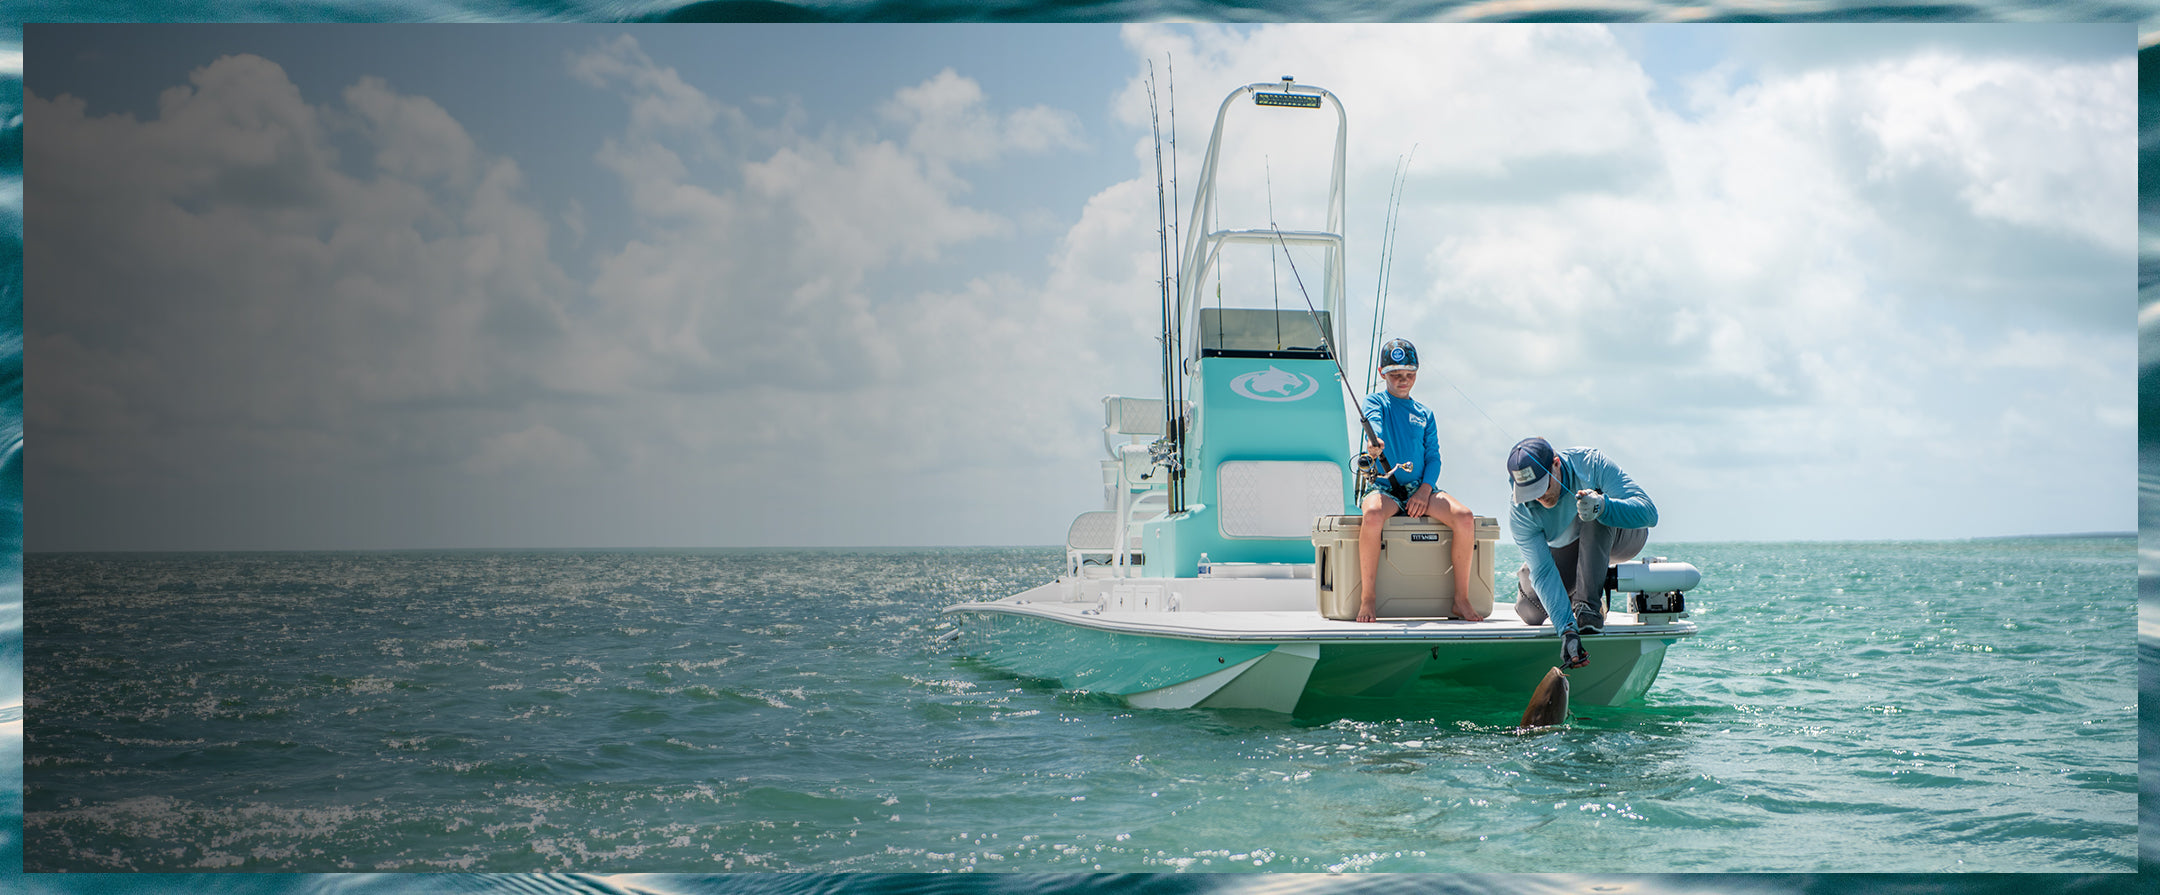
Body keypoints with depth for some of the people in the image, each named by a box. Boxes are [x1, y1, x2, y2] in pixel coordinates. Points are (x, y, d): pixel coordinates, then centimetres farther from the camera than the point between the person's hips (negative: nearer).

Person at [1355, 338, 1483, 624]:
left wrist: (1424, 491, -8)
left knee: (1464, 517, -24)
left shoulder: (1424, 413, 20)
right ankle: (1368, 599, -25)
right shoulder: (1375, 401, 8)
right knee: (1373, 515, -39)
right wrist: (1374, 442, -42)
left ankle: (1461, 599, -11)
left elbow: (1433, 458, 12)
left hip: (1420, 488, 4)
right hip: (1384, 486, -4)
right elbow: (1374, 422, -17)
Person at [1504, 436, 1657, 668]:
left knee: (1597, 516, -37)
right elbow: (1543, 572, -31)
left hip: (1621, 536, -3)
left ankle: (1588, 605, -31)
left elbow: (1649, 513, -39)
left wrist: (1602, 506, -59)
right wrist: (1566, 629, -43)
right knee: (1531, 612, -17)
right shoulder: (1520, 515, -27)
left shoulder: (1591, 464, -34)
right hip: (1567, 550, 3)